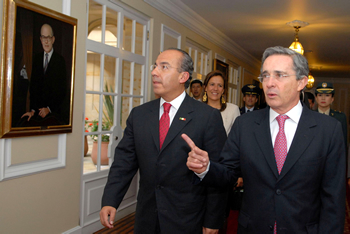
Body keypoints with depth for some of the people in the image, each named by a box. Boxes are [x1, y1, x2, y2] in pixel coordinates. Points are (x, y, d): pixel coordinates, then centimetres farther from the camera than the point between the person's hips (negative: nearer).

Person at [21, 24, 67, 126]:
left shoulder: (60, 60, 0)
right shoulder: (36, 59, 15)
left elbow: (62, 90, -2)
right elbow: (33, 86, 11)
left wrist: (49, 109, -9)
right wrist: (33, 109, 1)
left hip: (53, 111, -3)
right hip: (37, 110, 3)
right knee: (25, 123, -20)